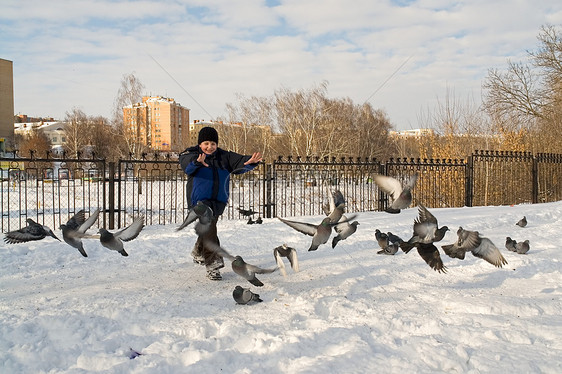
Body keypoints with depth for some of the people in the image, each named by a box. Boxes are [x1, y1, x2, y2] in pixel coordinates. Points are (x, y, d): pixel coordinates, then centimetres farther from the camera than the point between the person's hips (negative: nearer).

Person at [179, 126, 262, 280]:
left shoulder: (224, 157, 7)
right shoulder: (191, 154, -2)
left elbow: (239, 162, -7)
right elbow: (187, 164, -26)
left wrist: (250, 161, -31)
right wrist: (198, 161, -49)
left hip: (218, 201, 4)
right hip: (200, 200, -4)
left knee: (207, 228, 18)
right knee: (209, 228, -20)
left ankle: (198, 253, 44)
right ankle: (212, 263, -21)